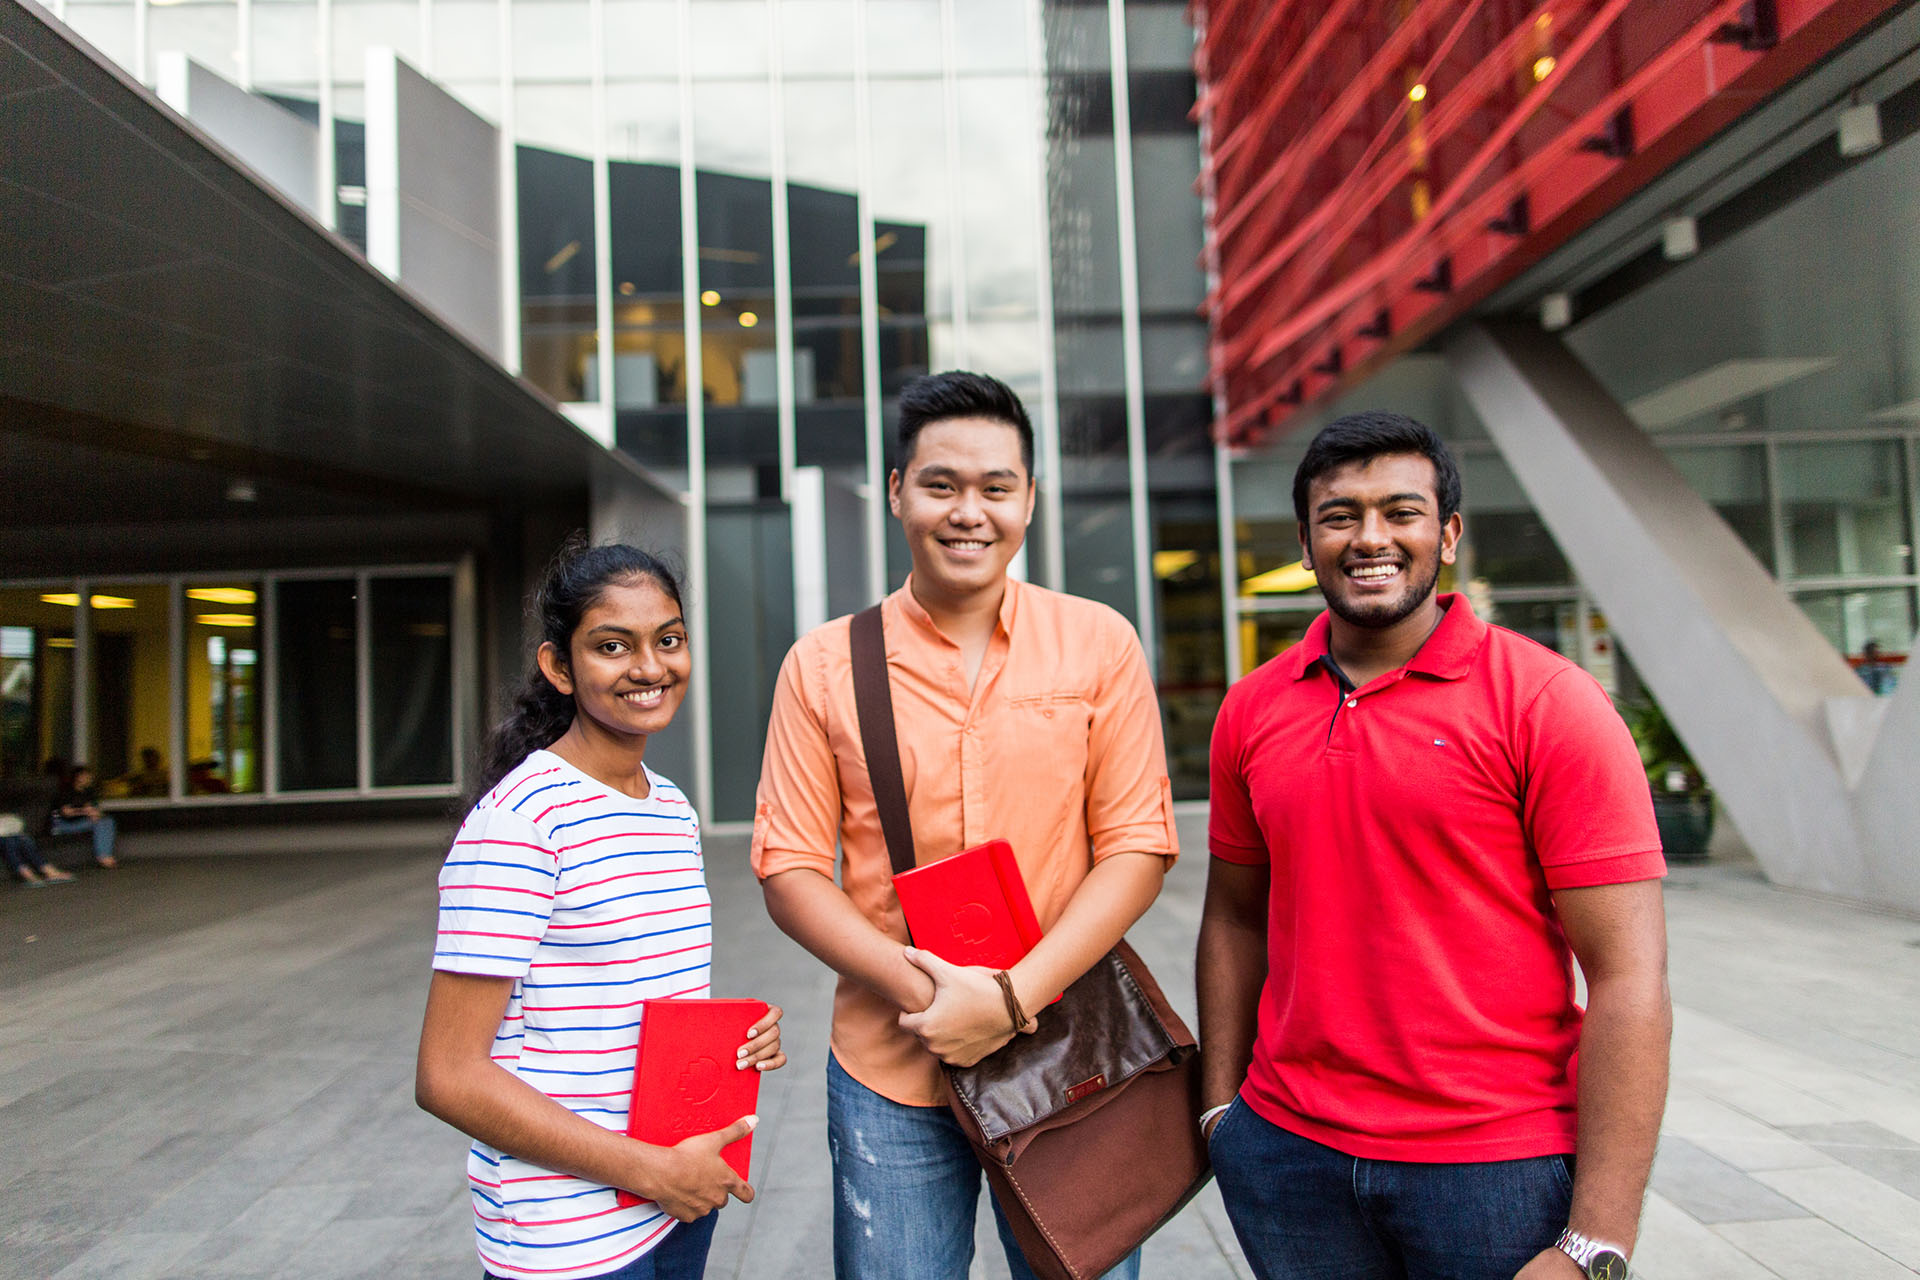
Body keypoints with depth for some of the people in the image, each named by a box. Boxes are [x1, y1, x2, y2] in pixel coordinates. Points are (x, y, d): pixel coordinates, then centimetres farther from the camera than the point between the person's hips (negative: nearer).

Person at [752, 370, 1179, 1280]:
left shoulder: (1100, 645, -2)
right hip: (889, 1076, 0)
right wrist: (916, 986, -16)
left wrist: (1014, 998, -15)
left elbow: (1137, 848, -4)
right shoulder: (823, 667, -1)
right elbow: (789, 871, -1)